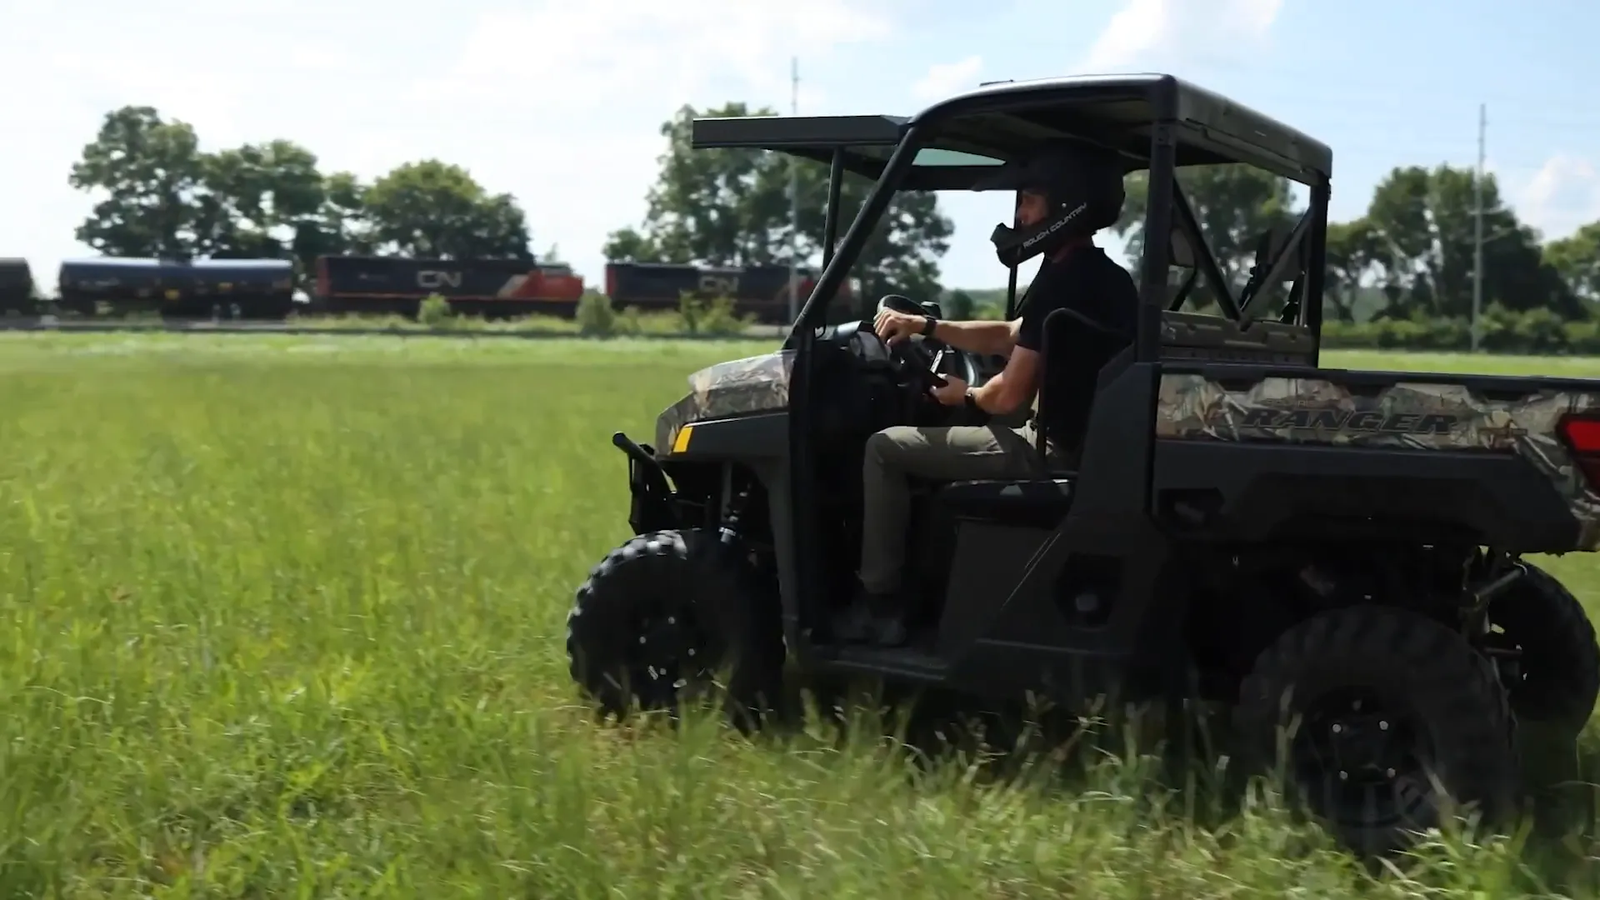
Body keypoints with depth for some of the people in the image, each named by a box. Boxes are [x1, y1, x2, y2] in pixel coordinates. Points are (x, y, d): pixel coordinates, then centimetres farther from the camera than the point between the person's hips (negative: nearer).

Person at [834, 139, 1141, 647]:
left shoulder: (1060, 281, -19)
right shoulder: (1103, 276, 12)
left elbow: (1011, 396, -18)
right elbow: (1009, 338, 23)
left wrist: (966, 397, 5)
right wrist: (926, 326, 16)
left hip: (1057, 452, -10)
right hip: (1088, 443, 10)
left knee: (885, 448, -3)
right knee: (932, 443, 31)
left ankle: (879, 603, 3)